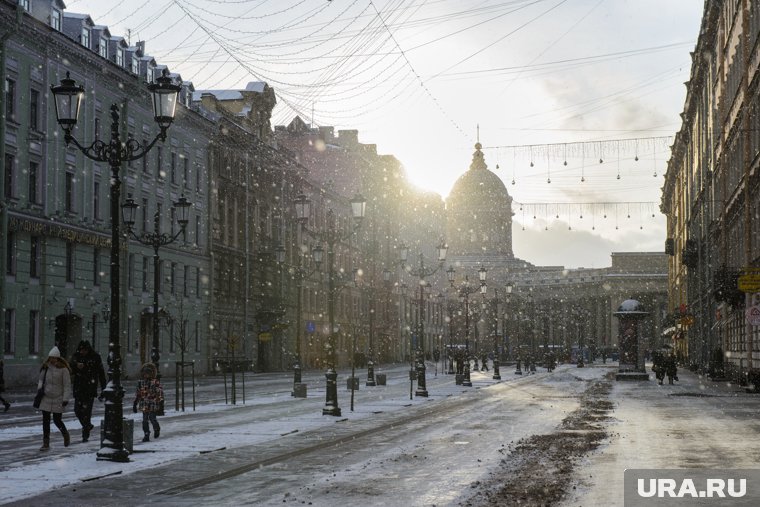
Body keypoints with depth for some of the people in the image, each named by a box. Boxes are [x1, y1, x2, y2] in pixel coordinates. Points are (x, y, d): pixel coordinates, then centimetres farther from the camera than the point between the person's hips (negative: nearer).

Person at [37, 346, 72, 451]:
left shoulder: (63, 369, -10)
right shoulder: (45, 367, 3)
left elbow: (67, 385, -9)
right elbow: (41, 379, 18)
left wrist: (66, 399, -13)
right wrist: (40, 387, 1)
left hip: (58, 399, -4)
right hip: (46, 398, 4)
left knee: (57, 420, 1)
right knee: (45, 420, 1)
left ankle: (66, 435, 32)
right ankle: (46, 443, 8)